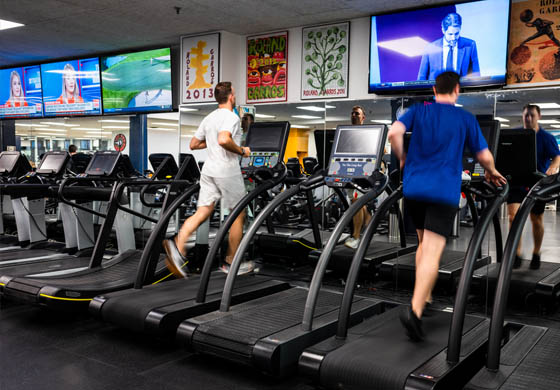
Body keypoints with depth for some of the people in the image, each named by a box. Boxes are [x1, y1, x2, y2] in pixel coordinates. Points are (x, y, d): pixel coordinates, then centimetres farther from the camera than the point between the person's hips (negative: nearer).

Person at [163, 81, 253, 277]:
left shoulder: (208, 118, 14)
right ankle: (231, 262, 15)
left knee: (202, 212, 3)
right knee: (238, 215, 7)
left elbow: (194, 144, 18)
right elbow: (224, 140, -29)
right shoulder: (231, 117, -11)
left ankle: (178, 246, -18)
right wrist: (241, 150, -14)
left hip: (209, 170, 7)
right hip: (227, 171, -7)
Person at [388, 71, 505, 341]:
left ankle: (424, 296, 28)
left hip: (413, 187, 3)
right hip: (444, 191, -3)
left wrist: (402, 159, 11)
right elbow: (484, 157, 9)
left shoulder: (418, 111, 10)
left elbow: (394, 133, -7)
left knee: (424, 243, 22)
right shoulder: (466, 118, 8)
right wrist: (491, 173, 31)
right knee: (432, 252, -10)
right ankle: (415, 310, -24)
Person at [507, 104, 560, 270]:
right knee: (513, 216, -14)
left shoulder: (546, 137, -2)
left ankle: (536, 254, 28)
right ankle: (517, 255, -5)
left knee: (536, 220, 9)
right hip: (517, 181, 1)